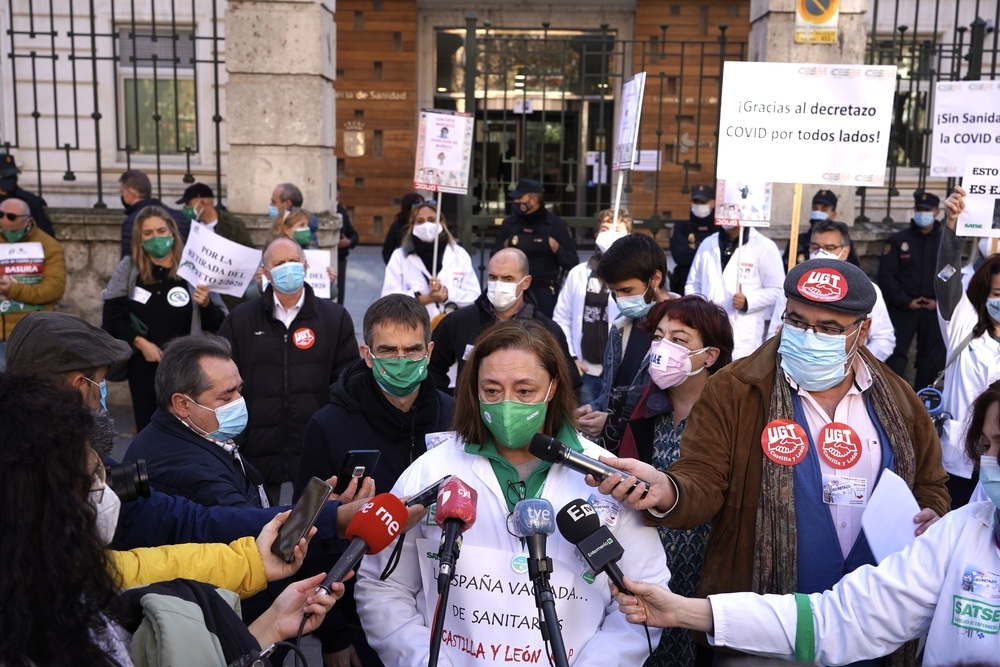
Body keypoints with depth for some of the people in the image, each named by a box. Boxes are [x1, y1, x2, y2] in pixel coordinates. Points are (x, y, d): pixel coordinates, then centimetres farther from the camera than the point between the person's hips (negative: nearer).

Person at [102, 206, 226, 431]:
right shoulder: (128, 269, 4)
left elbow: (217, 325, -2)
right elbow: (112, 318, 2)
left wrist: (206, 304, -20)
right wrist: (140, 343, -10)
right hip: (143, 365, 2)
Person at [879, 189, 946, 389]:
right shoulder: (898, 240, 0)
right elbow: (886, 275, -6)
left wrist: (940, 301, -7)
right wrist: (905, 301, -12)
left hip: (934, 310, 3)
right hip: (902, 309, -3)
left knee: (932, 356, 8)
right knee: (896, 354, -3)